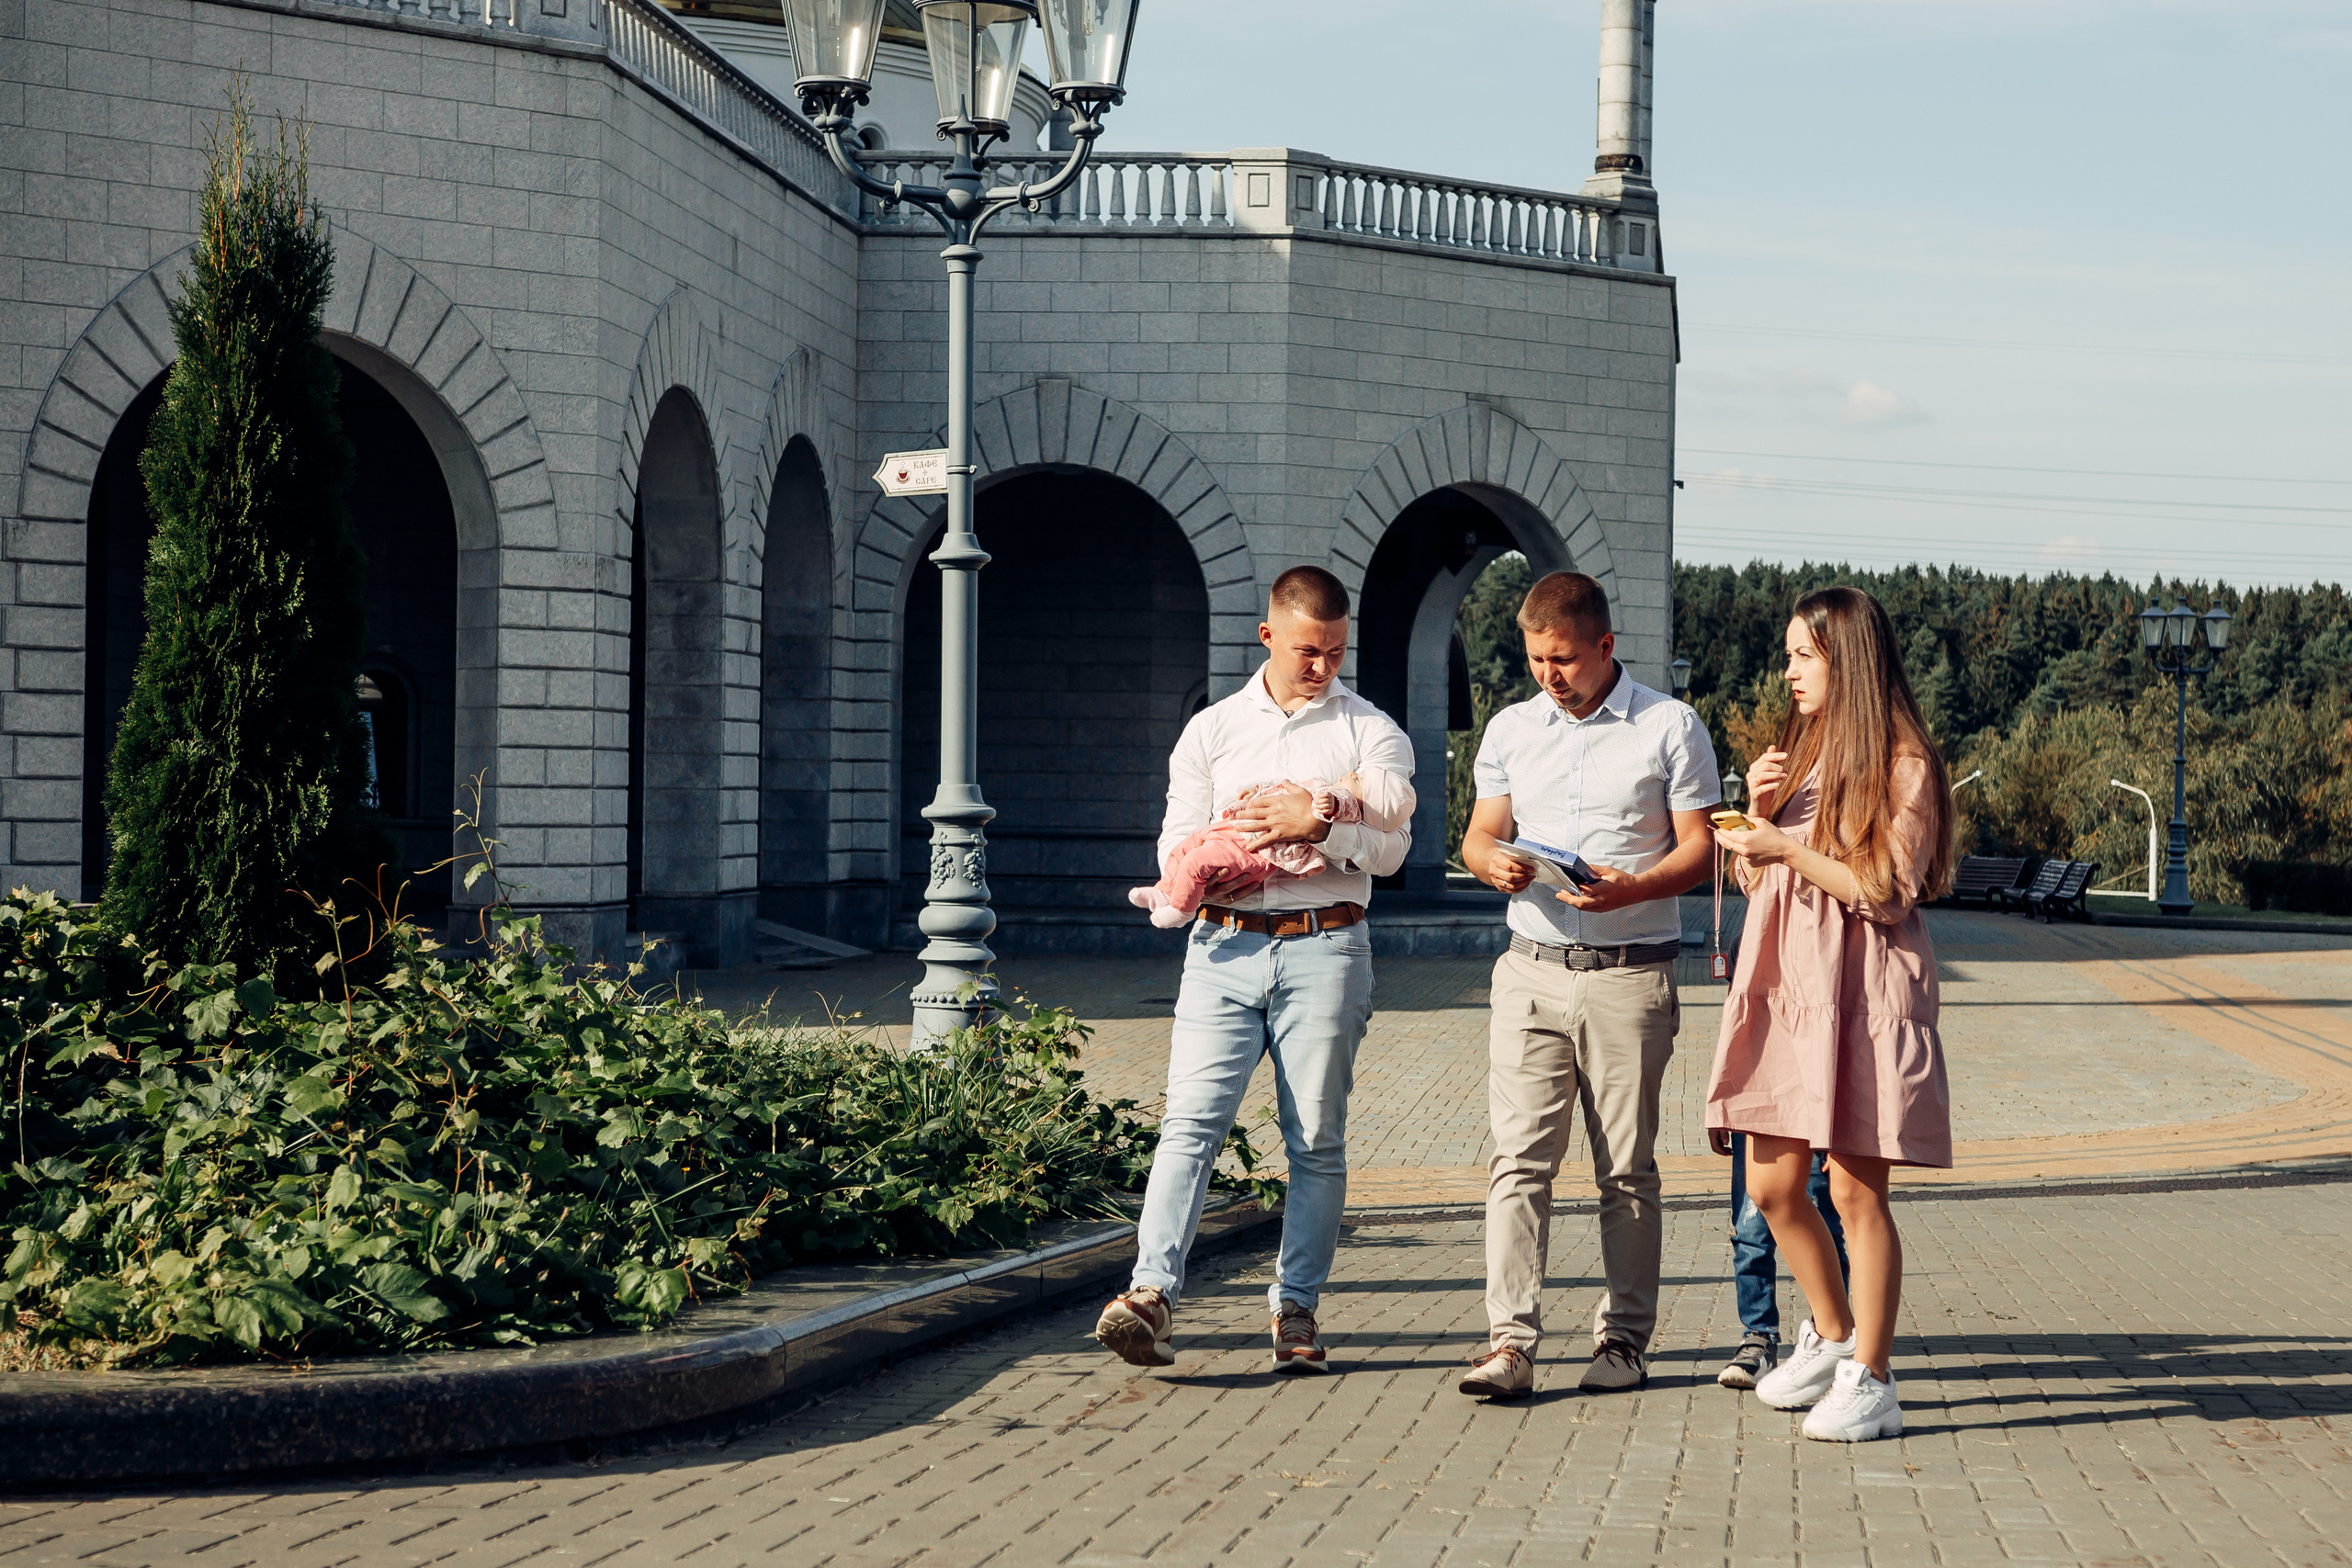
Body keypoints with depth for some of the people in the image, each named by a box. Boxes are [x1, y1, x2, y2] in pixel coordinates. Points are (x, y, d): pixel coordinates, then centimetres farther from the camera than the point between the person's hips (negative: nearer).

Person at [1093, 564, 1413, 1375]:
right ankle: (1152, 1294, -20)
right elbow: (1176, 843, 12)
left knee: (1317, 1138, 0)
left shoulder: (1371, 732, 10)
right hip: (1225, 944, 1)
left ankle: (1296, 1307, 7)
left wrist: (1320, 824, -18)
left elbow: (1391, 845, 0)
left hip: (1324, 948, -1)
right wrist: (1213, 873, -10)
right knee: (1190, 1120, -11)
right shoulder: (1211, 730, 17)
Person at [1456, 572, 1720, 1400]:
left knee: (1626, 1168, 4)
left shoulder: (1670, 727, 1)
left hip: (1631, 974, -2)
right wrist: (1496, 863, -10)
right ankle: (1510, 1341, -9)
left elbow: (1699, 846, -1)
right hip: (1533, 967, 3)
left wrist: (1630, 888, -19)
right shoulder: (1510, 729, 12)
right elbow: (1478, 837, 14)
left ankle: (1624, 1338, 13)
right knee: (1519, 1159, -6)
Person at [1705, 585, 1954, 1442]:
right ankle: (1832, 1335, 28)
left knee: (1855, 1187, -6)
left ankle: (1869, 1381, 1)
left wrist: (1788, 847, -13)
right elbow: (1755, 881, 18)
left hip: (1861, 992, -7)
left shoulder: (1902, 763, -5)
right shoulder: (1797, 753, 18)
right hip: (1785, 986, 7)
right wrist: (1759, 810, 1)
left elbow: (1887, 889, -10)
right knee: (1771, 1184, 8)